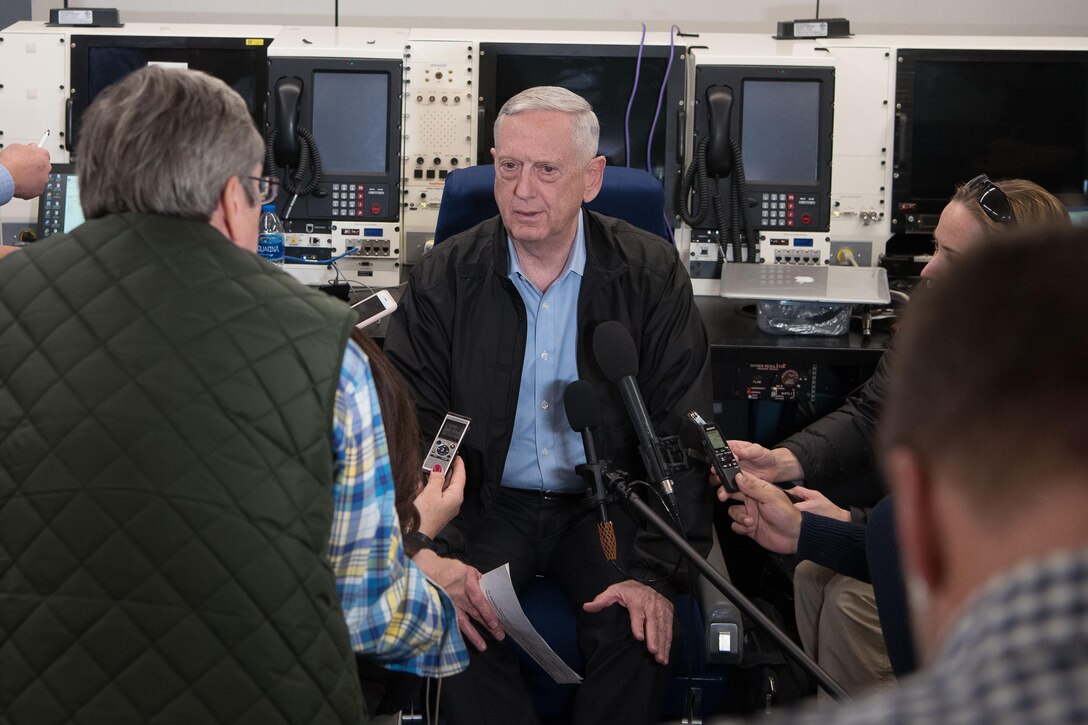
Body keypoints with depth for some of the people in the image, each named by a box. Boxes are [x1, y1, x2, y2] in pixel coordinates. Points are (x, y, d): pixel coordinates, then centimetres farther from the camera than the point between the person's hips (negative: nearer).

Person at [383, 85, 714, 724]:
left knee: (641, 627, -28)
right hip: (488, 504, 1)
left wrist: (658, 573, -19)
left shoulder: (652, 273, -3)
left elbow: (683, 433, -6)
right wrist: (433, 555, -21)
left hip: (606, 505, -1)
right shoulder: (444, 278, -1)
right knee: (452, 618, -28)